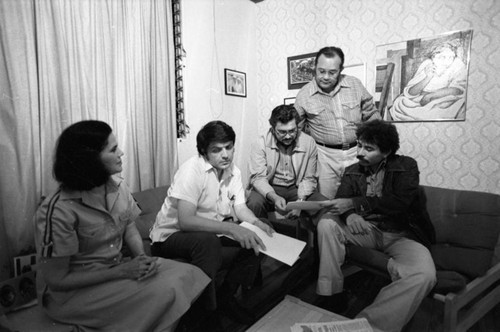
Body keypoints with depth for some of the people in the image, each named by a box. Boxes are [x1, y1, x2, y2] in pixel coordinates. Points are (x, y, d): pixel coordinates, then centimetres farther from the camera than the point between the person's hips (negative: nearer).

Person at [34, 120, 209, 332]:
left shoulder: (118, 187, -4)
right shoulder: (58, 211, -22)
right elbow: (57, 280, -17)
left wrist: (142, 258, -16)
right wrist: (123, 271, -21)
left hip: (116, 269, 6)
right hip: (71, 291, -5)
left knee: (188, 274, -16)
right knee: (164, 293, -26)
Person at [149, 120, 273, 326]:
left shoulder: (233, 171, 0)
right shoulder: (192, 170, -24)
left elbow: (240, 207, 1)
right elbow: (185, 221, -32)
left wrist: (257, 223, -20)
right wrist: (231, 228, -38)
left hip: (211, 236, 7)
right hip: (171, 236, -7)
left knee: (254, 241, -7)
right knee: (208, 240, -36)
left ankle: (225, 299, 13)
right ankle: (205, 311, -14)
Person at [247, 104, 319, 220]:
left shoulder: (309, 143, -8)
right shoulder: (261, 143, -13)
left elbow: (309, 179, -4)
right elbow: (258, 178, -15)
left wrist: (300, 201, -22)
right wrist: (274, 197, -34)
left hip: (296, 189, 2)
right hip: (268, 189, -2)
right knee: (254, 203, -32)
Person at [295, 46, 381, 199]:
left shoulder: (355, 84, 0)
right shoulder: (304, 95, -4)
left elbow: (371, 115, 10)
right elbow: (297, 129, 6)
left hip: (356, 152, 2)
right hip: (325, 155, -1)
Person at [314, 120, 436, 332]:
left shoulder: (406, 166, -2)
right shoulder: (353, 171, 7)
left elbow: (400, 202, -18)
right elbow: (341, 201, -6)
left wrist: (354, 203, -26)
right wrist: (349, 215, -32)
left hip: (401, 234, -2)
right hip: (366, 229, 3)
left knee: (424, 274, -32)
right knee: (326, 224, -22)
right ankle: (332, 296, -15)